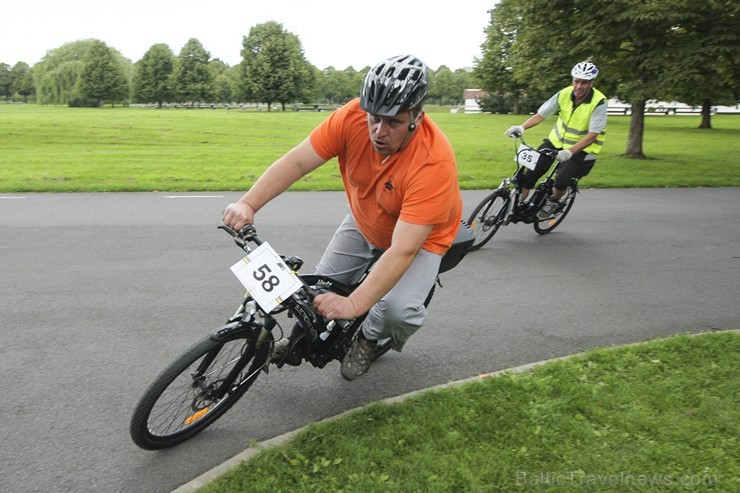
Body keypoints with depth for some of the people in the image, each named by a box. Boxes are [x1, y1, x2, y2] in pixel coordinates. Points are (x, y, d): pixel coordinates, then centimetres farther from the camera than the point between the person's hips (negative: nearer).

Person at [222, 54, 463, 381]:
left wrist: (353, 305, -47)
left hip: (421, 236, -4)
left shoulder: (435, 162, -39)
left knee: (399, 311, -24)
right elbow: (296, 161, -25)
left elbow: (402, 250, -42)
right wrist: (248, 204, -38)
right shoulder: (353, 117, -28)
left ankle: (368, 337, 11)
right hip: (363, 221, 4)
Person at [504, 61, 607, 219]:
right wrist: (522, 127, -27)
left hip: (581, 147, -3)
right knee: (532, 171, -11)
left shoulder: (598, 102, -21)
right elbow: (540, 114, -10)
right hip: (557, 140, 4)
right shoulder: (564, 94, -11)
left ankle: (553, 202, 9)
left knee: (562, 180, -23)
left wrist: (570, 152, -36)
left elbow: (592, 135, -24)